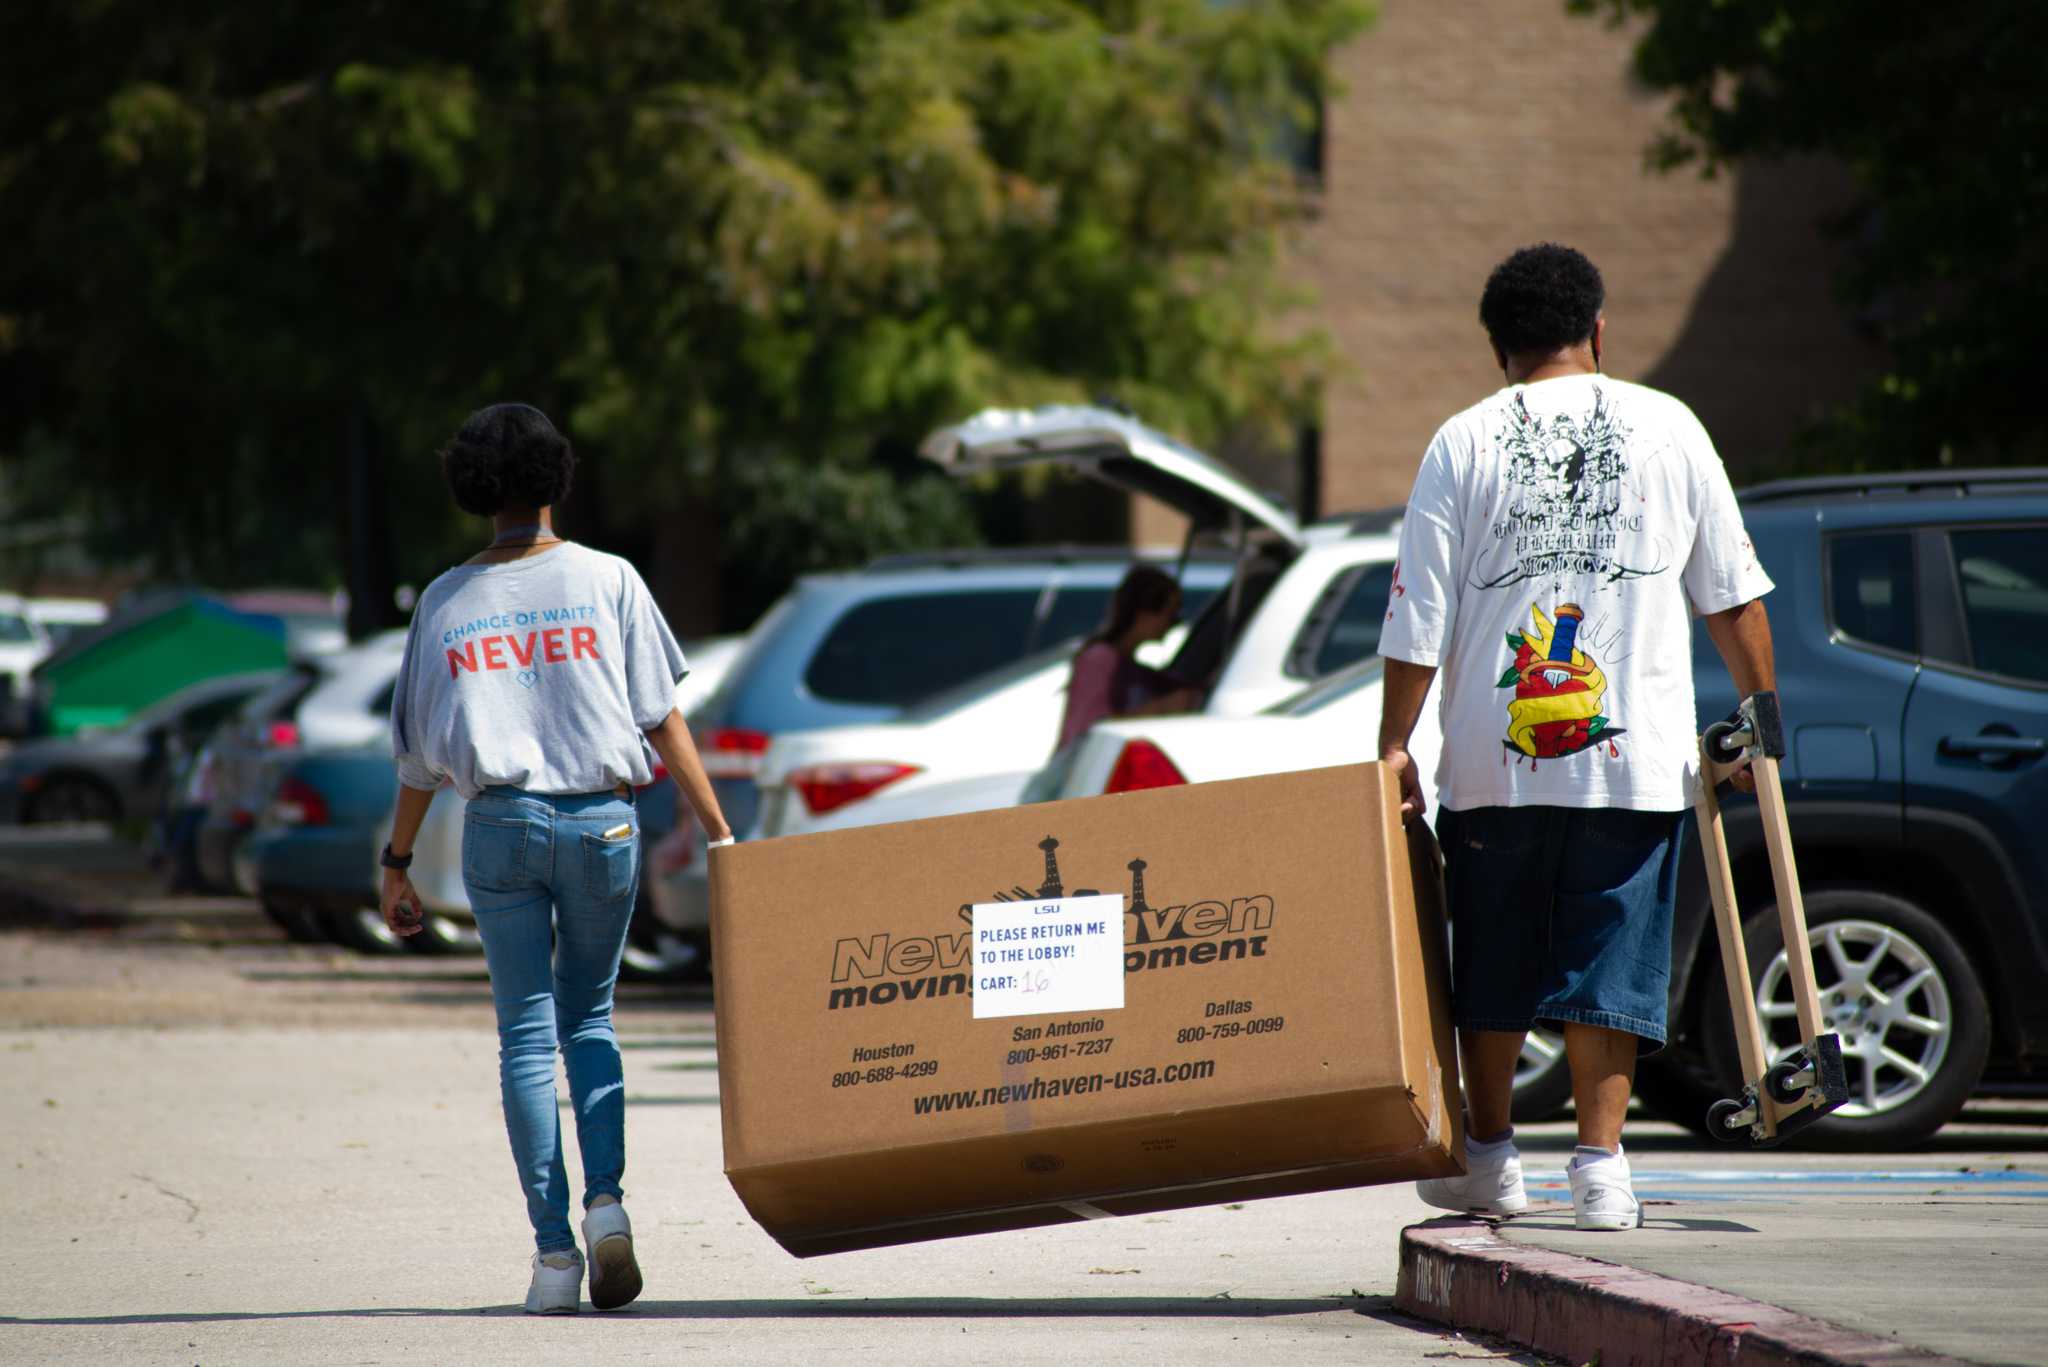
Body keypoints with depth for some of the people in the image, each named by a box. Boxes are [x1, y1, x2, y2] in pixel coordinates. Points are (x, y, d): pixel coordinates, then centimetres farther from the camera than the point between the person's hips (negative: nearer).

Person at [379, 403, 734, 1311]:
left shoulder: (447, 602, 4)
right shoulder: (606, 581, -1)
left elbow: (418, 750, 7)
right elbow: (662, 719, -2)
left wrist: (396, 864, 16)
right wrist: (716, 831, 2)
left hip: (500, 825, 0)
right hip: (601, 821, 0)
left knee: (526, 1032, 6)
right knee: (588, 1016, 17)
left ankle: (553, 1248, -1)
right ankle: (606, 1202, -3)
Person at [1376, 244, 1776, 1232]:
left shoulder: (1463, 444, 2)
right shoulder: (1667, 427, 5)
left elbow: (1420, 614, -1)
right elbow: (1733, 596, 8)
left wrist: (1394, 745, 6)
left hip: (1493, 754, 0)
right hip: (1639, 753, 0)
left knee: (1493, 960, 13)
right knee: (1611, 957, 4)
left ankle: (1487, 1154, 22)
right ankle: (1600, 1161, -3)